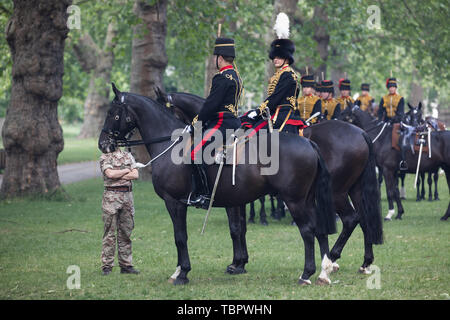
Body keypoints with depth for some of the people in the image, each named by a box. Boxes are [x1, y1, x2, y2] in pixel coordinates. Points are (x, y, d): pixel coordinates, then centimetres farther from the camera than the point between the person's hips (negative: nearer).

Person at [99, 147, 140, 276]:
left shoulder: (128, 156, 14)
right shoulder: (105, 157, 1)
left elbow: (135, 175, 1)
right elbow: (110, 173, -16)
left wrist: (118, 175, -8)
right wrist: (126, 170, -4)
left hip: (127, 196, 5)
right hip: (111, 196, -5)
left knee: (126, 232, 8)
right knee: (110, 232, -4)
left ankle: (126, 265, 13)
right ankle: (107, 266, -2)